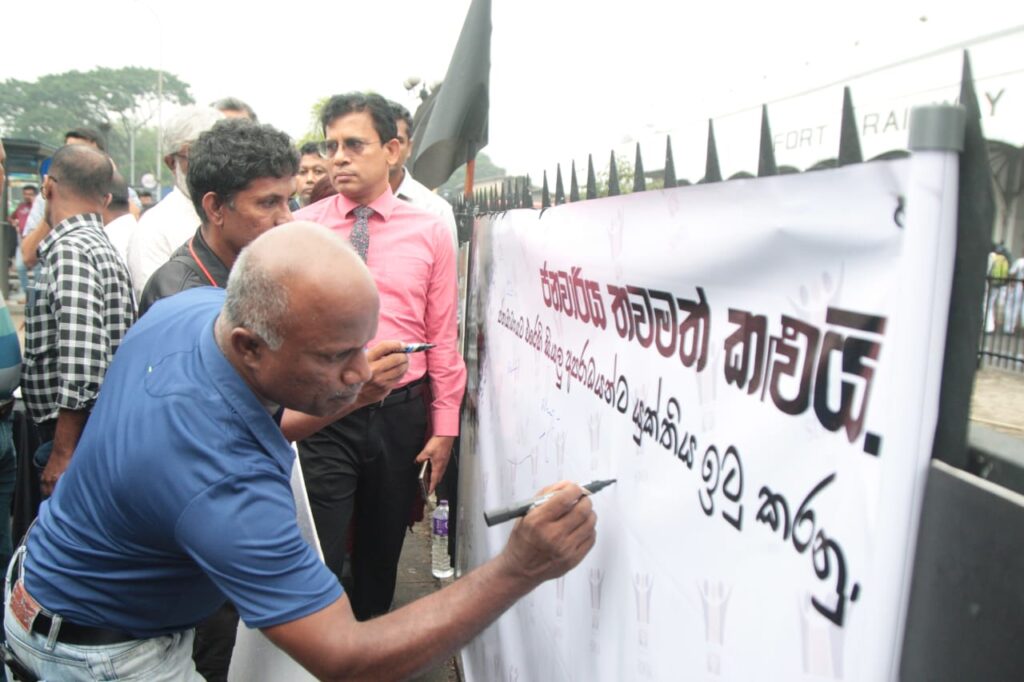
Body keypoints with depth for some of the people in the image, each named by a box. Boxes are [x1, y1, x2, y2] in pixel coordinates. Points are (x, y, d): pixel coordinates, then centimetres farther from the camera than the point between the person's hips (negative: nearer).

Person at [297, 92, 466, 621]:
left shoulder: (430, 233, 0)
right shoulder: (300, 228, 0)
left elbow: (443, 336, 1)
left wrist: (445, 425, 0)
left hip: (400, 414, 2)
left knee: (382, 552, 19)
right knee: (317, 558, -1)